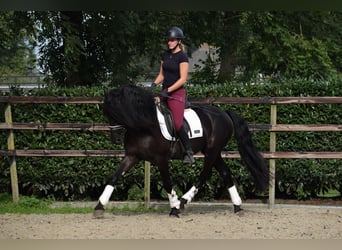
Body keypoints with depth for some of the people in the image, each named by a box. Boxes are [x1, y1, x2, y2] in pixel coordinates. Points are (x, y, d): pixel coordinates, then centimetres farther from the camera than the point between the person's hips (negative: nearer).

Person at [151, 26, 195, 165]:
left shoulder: (182, 57, -10)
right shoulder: (165, 55, 11)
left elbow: (183, 79, -15)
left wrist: (168, 90, -20)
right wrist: (154, 84, -3)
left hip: (177, 93, -8)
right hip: (164, 92, 8)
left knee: (177, 124, -18)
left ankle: (189, 152, -6)